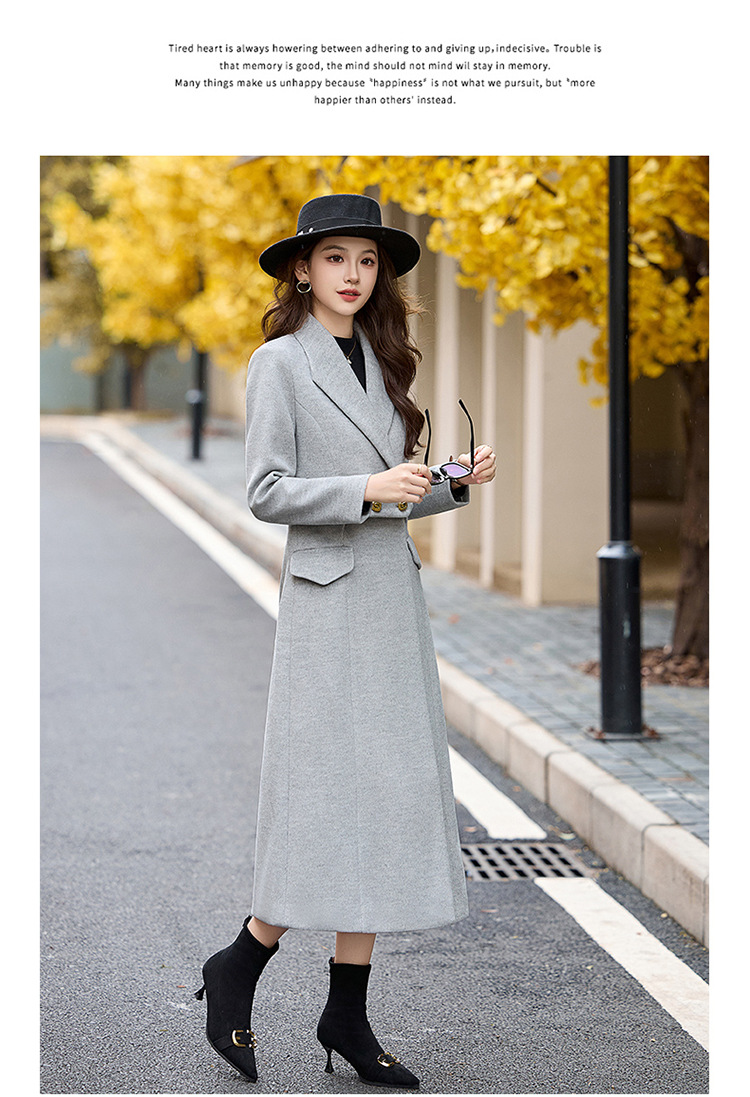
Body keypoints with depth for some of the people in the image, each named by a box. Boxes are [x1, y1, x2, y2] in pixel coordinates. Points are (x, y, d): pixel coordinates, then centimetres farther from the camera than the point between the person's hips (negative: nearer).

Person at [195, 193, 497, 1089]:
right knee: (332, 802, -8)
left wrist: (455, 482, 2)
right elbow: (265, 493, -10)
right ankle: (237, 968, 13)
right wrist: (367, 489, -20)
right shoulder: (280, 361, -4)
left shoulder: (380, 360, 16)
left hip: (396, 596, 7)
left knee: (388, 803, 5)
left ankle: (347, 1014, 12)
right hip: (326, 599, -7)